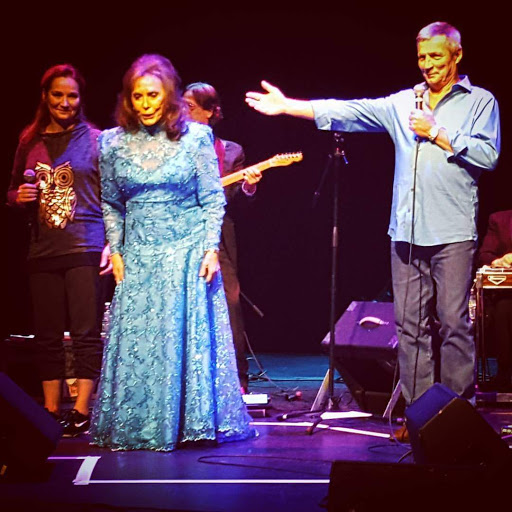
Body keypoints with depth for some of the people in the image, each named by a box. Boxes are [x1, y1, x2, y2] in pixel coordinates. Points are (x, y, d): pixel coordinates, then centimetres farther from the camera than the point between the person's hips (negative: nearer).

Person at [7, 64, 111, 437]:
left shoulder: (95, 140, 2)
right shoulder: (30, 142, 12)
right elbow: (13, 191, 21)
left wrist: (111, 243, -10)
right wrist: (18, 196, -3)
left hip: (85, 248, -4)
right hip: (43, 250, 4)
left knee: (86, 332, -5)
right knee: (48, 335, 7)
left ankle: (81, 412, -1)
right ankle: (51, 411, 13)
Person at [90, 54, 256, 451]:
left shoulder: (195, 137, -2)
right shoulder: (114, 143, 3)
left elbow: (213, 199, -1)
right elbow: (111, 204, 11)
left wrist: (211, 248, -8)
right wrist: (115, 250, 5)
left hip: (188, 252, -2)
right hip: (138, 255, 2)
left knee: (191, 336, 0)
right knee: (137, 341, 2)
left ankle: (195, 422, 10)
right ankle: (138, 428, 11)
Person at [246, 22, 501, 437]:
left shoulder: (479, 102, 7)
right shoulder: (403, 103, 16)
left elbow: (488, 155, -5)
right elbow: (349, 112, 10)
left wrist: (437, 134, -6)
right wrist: (287, 106, 3)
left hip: (453, 232, -4)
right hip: (407, 231, 4)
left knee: (454, 321, -7)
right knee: (410, 325, 3)